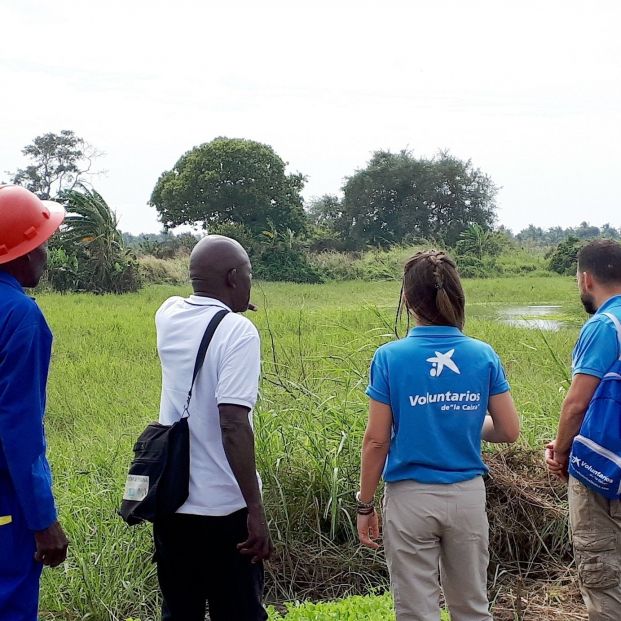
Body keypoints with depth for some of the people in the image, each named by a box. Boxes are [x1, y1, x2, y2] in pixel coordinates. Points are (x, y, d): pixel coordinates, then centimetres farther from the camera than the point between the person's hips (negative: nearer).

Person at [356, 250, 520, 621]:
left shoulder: (390, 357, -10)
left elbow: (376, 441, -10)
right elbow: (510, 431, -1)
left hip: (411, 497, -2)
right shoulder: (483, 355, -4)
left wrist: (365, 506, 0)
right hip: (468, 495, 3)